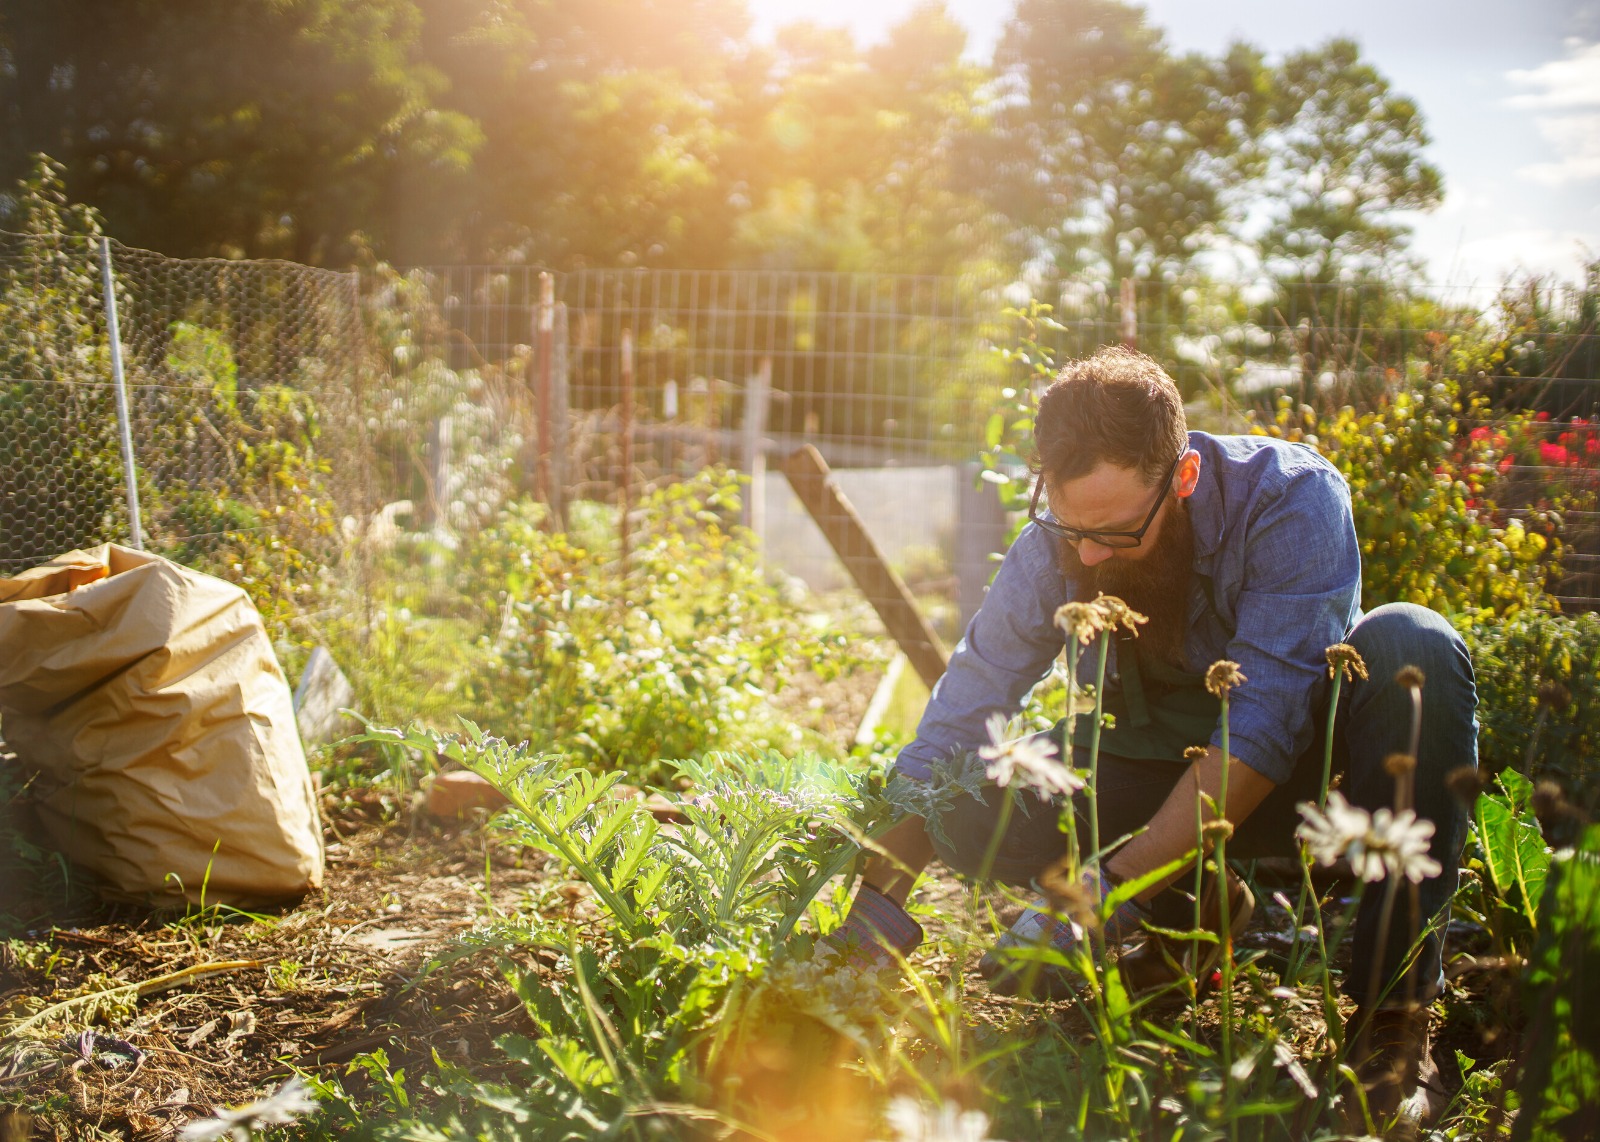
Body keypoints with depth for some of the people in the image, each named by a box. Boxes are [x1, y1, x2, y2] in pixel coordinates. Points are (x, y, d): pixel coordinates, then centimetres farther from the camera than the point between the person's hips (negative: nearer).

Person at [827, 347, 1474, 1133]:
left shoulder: (1291, 498, -26)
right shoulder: (1052, 550, -16)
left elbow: (1264, 722, -34)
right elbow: (950, 733, -14)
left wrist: (1115, 889, -41)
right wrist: (874, 913, -24)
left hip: (1302, 767, -2)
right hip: (1161, 775, 3)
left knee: (1409, 646, -34)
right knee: (971, 809, -22)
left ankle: (1394, 1002, -25)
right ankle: (1195, 910, 2)